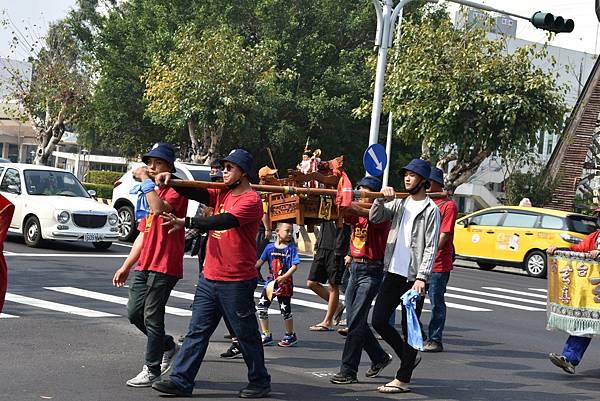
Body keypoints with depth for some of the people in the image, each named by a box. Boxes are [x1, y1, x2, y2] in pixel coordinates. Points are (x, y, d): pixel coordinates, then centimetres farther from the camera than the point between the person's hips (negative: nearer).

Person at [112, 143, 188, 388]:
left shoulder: (175, 190, -6)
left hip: (164, 266, -9)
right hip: (144, 265, 9)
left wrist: (146, 182, -19)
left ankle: (152, 370, 6)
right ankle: (169, 347, 29)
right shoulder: (151, 193, 20)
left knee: (152, 317, -5)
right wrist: (126, 266, 19)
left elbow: (159, 209, -30)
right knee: (134, 313, 10)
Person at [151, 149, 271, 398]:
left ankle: (260, 382, 20)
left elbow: (224, 221, -26)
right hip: (209, 278, 7)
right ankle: (181, 381, 9)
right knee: (197, 331, 6)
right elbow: (196, 193, 0)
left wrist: (186, 223, -32)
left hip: (236, 282, -7)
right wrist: (170, 181, -18)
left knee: (247, 335, 6)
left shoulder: (250, 200, -13)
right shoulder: (222, 194, 12)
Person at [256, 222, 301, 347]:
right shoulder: (270, 247, 3)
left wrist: (284, 277, -22)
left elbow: (295, 265, -11)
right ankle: (266, 335, 11)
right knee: (262, 306, -2)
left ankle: (290, 336, 21)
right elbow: (260, 261, 10)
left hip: (285, 283, -3)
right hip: (271, 282, 3)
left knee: (285, 309, 3)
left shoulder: (291, 248, -5)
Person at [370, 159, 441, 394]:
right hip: (394, 273, 6)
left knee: (409, 329, 1)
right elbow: (375, 218, 7)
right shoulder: (400, 204, 12)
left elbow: (431, 247, -10)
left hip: (414, 277, -6)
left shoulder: (431, 210, -6)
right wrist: (382, 199, -10)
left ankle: (402, 379, 8)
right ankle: (408, 357, 26)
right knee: (378, 320, 7)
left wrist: (422, 277, -18)